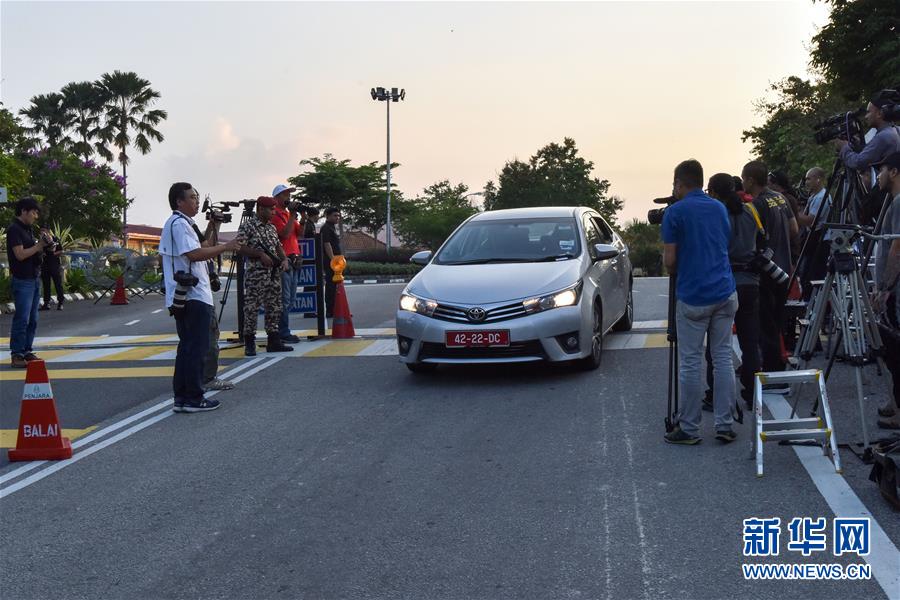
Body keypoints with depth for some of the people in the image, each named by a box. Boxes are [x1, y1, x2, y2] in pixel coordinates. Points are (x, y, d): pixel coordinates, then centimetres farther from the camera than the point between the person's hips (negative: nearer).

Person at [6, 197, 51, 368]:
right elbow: (20, 254, -19)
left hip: (34, 279, 9)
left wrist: (42, 244, 2)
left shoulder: (28, 229, 15)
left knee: (32, 320, 9)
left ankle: (27, 351, 16)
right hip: (22, 281, -9)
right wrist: (39, 245, -12)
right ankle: (16, 354, -4)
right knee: (22, 319, -8)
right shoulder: (14, 229, -11)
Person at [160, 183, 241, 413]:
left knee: (187, 347, 12)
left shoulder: (179, 223, 21)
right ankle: (194, 398, -3)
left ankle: (181, 398, 14)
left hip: (183, 297, 11)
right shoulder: (179, 224, -11)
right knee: (197, 349, -6)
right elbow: (194, 254, -21)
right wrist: (226, 247, -17)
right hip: (193, 296, -11)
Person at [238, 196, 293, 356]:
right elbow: (240, 247, -13)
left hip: (274, 273, 7)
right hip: (255, 274, -7)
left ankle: (274, 341, 14)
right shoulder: (248, 226, -6)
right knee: (251, 308, -4)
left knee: (274, 307, 8)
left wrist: (284, 259, 4)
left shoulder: (271, 227, 17)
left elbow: (278, 246, 22)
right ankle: (249, 344, 2)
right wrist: (261, 254, -18)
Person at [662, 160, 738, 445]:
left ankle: (689, 428, 8)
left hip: (693, 297, -5)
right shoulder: (720, 208, 12)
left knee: (690, 363, 1)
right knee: (723, 359, 8)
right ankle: (724, 425, 10)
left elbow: (670, 260, -7)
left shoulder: (675, 212, -6)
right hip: (725, 293, 5)